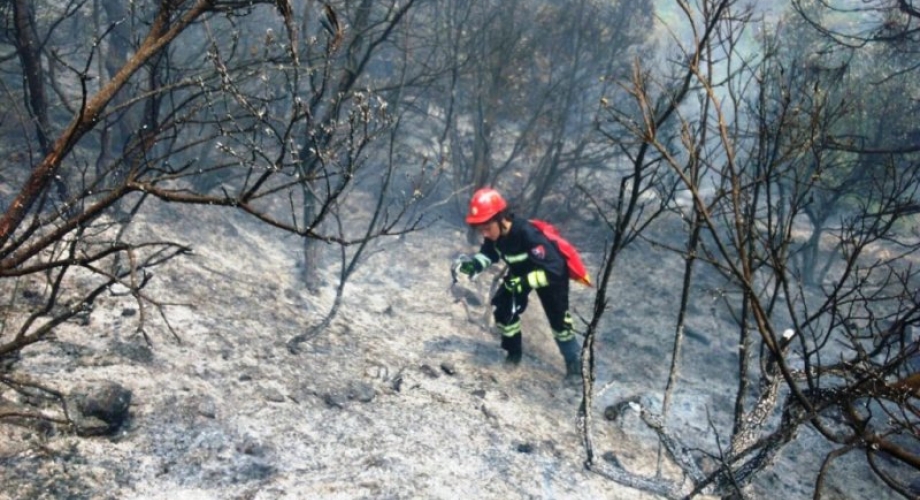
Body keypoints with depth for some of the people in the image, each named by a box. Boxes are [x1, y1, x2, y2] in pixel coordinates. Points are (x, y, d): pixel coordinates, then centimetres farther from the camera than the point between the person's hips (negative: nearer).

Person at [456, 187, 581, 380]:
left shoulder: (527, 234, -44)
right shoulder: (494, 233, -24)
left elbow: (554, 269, -43)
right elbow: (489, 253, -2)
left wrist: (525, 282, -46)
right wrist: (474, 263, -22)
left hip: (550, 274, -6)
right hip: (519, 272, 6)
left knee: (558, 319, 2)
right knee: (503, 309, -1)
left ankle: (574, 361, 25)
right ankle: (514, 352, 23)